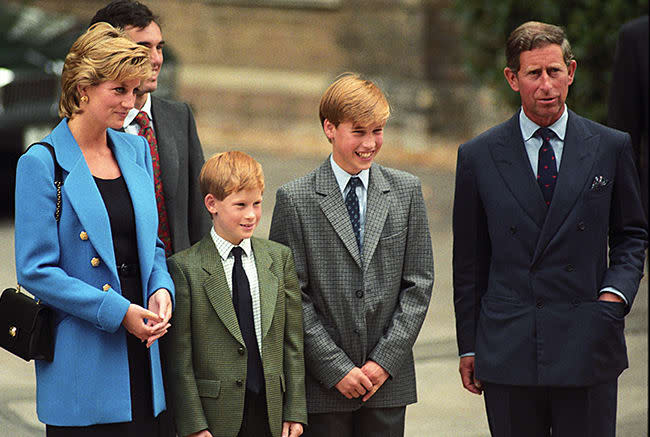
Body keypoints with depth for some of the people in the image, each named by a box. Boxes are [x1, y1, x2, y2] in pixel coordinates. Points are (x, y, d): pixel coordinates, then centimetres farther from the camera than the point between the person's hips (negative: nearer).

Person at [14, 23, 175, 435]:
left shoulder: (136, 150, 12)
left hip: (143, 355, 6)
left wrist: (162, 289, -2)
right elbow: (36, 270, -11)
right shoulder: (42, 164, -8)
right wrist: (117, 311, -16)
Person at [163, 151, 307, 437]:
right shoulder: (185, 267, -4)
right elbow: (179, 357, -5)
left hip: (270, 414, 3)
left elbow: (293, 343, 8)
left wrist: (295, 412, 4)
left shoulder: (279, 258, 8)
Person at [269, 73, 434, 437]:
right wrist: (336, 368, -11)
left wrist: (386, 360, -5)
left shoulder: (407, 191, 6)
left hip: (390, 381, 2)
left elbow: (419, 283, 5)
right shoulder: (295, 200, -2)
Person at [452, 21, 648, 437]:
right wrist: (469, 345, 7)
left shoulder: (611, 148, 5)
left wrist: (616, 291, -5)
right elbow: (469, 259, 8)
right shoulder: (478, 157, 4)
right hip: (508, 352, 0)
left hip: (588, 351, 0)